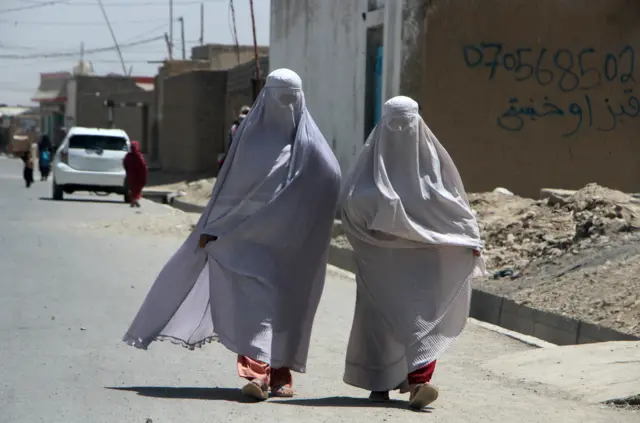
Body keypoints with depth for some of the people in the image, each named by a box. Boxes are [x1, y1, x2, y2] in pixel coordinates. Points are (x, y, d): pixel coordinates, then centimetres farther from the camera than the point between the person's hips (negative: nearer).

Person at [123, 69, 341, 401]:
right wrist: (213, 228, 5)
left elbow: (331, 180, -7)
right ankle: (257, 373, -21)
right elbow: (231, 185, 8)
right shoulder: (251, 134, 7)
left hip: (292, 241, 0)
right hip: (250, 234, 0)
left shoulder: (310, 143, 4)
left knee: (286, 305, 5)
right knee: (255, 298, -14)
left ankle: (281, 374, 16)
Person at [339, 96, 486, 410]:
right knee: (381, 314, 5)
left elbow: (453, 199, 8)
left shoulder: (431, 155, 4)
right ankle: (379, 383, 18)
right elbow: (350, 197, -5)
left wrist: (470, 239, 2)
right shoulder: (373, 155, 3)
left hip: (424, 250, 0)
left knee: (423, 310, -13)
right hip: (381, 252, 0)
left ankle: (416, 380, -18)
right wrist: (376, 201, -24)